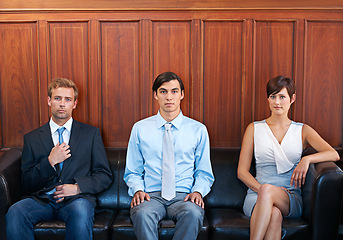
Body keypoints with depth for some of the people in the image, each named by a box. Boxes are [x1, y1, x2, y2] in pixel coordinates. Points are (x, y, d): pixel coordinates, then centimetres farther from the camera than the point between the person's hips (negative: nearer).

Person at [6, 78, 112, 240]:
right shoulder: (32, 138, 14)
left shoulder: (90, 133, 11)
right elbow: (26, 184, 9)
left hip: (77, 199, -1)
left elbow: (105, 175, 8)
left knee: (80, 212, -36)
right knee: (15, 212, -30)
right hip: (41, 200, 1)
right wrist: (50, 161, -7)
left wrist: (77, 187, -9)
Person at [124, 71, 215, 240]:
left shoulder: (198, 129, 9)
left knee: (193, 213, -35)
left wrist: (198, 191, -7)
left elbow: (204, 173, 14)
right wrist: (138, 190, -7)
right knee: (142, 213, -35)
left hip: (183, 196, 1)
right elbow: (132, 172, 15)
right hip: (150, 195, 0)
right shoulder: (140, 129, 10)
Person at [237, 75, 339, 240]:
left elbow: (334, 154, -1)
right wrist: (262, 190, -11)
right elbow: (242, 171, 7)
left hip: (291, 199, 0)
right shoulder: (254, 129, 12)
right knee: (274, 214, -37)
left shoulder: (302, 130, 14)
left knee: (267, 190, -36)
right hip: (257, 194, 0)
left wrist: (306, 159, -20)